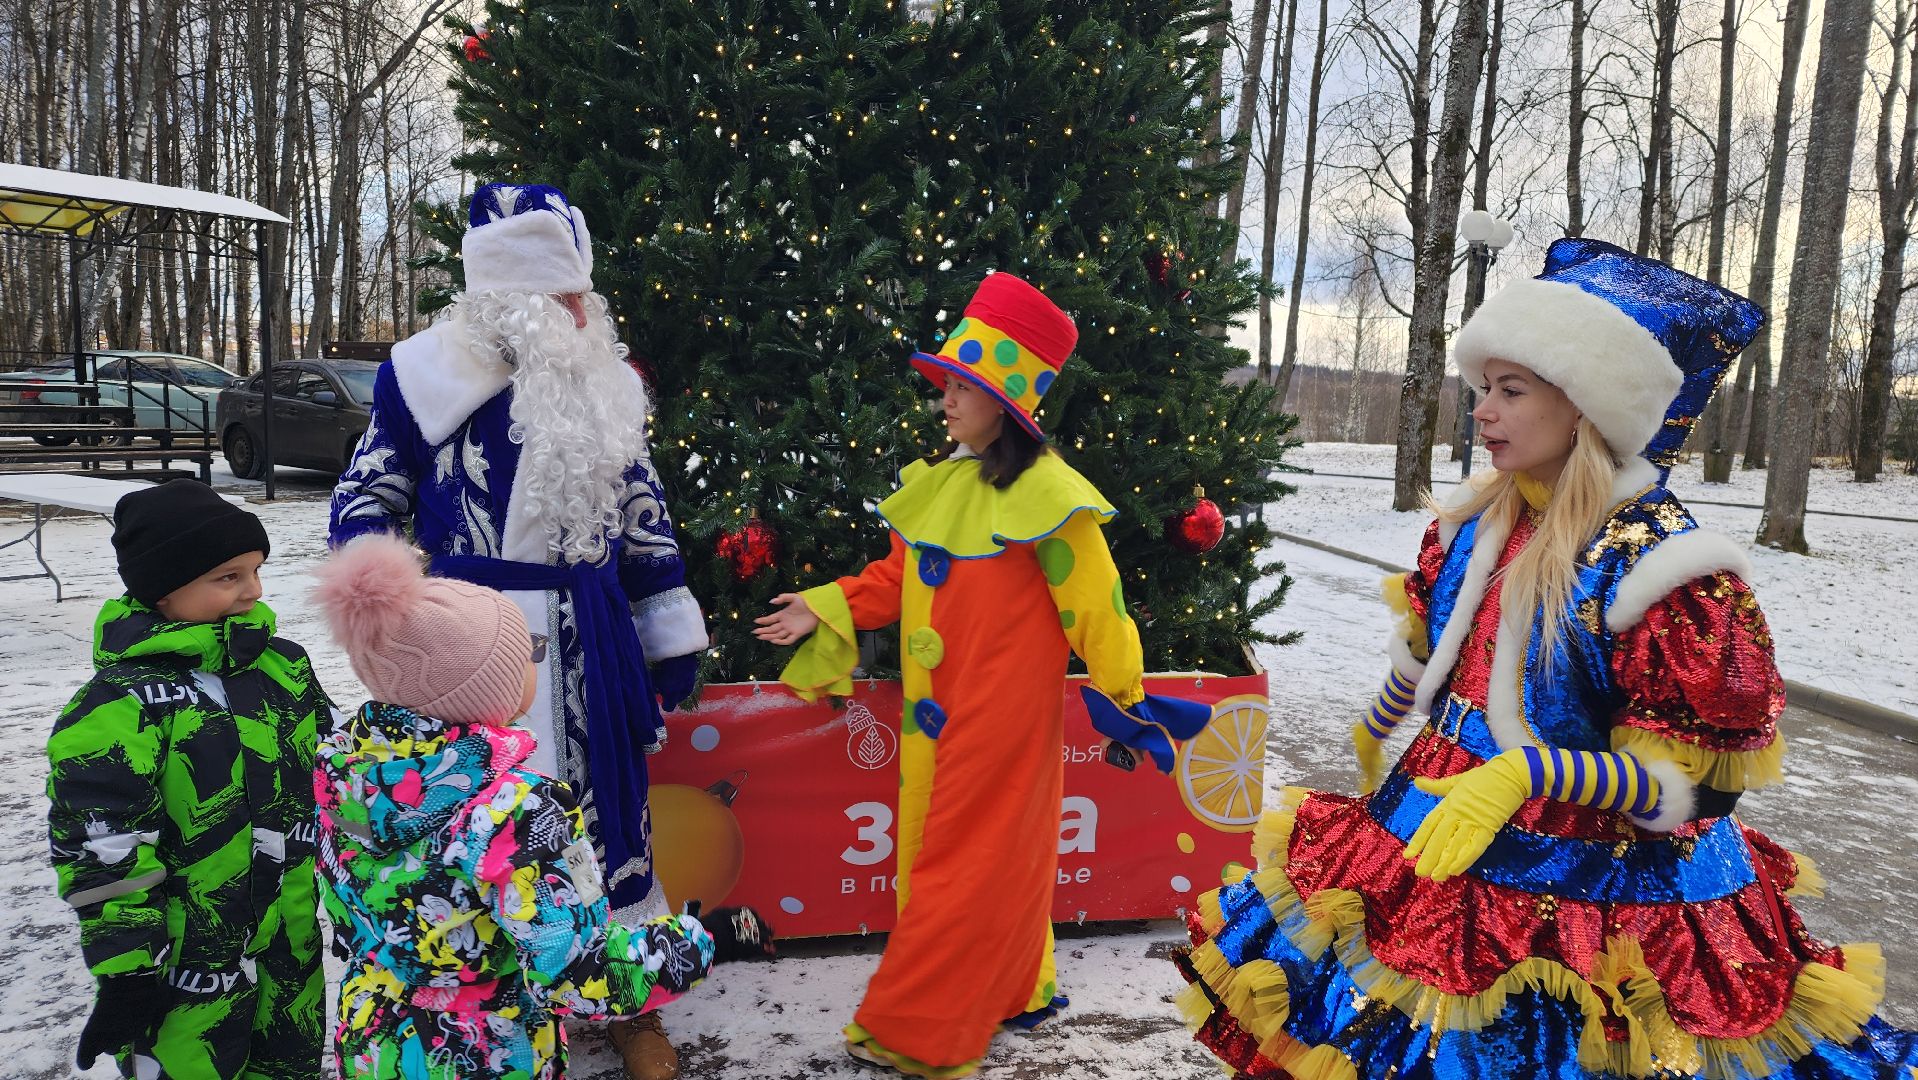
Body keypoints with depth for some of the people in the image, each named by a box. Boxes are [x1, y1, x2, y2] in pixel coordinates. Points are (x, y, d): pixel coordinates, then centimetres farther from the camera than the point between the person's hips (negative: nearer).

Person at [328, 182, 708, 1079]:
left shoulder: (601, 383, 8)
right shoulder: (431, 376, -4)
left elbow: (641, 511, 13)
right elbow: (366, 500, 2)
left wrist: (672, 634, 13)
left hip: (591, 640, 4)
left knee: (606, 803, 11)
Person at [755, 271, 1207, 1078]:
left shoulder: (1041, 493, -18)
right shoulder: (936, 480, 5)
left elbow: (1093, 601, -14)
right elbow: (901, 575, 13)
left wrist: (1124, 696, -9)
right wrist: (825, 609, 5)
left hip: (1002, 710, -8)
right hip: (936, 706, 8)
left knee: (971, 858, 4)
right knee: (935, 848, 17)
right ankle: (1013, 993, 36)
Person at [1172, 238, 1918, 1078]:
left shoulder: (1664, 566, -19)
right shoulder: (1477, 521, 0)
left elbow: (1692, 789, -19)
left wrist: (1527, 771, -31)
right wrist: (1376, 729, 31)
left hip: (1588, 890, -6)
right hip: (1436, 843, 6)